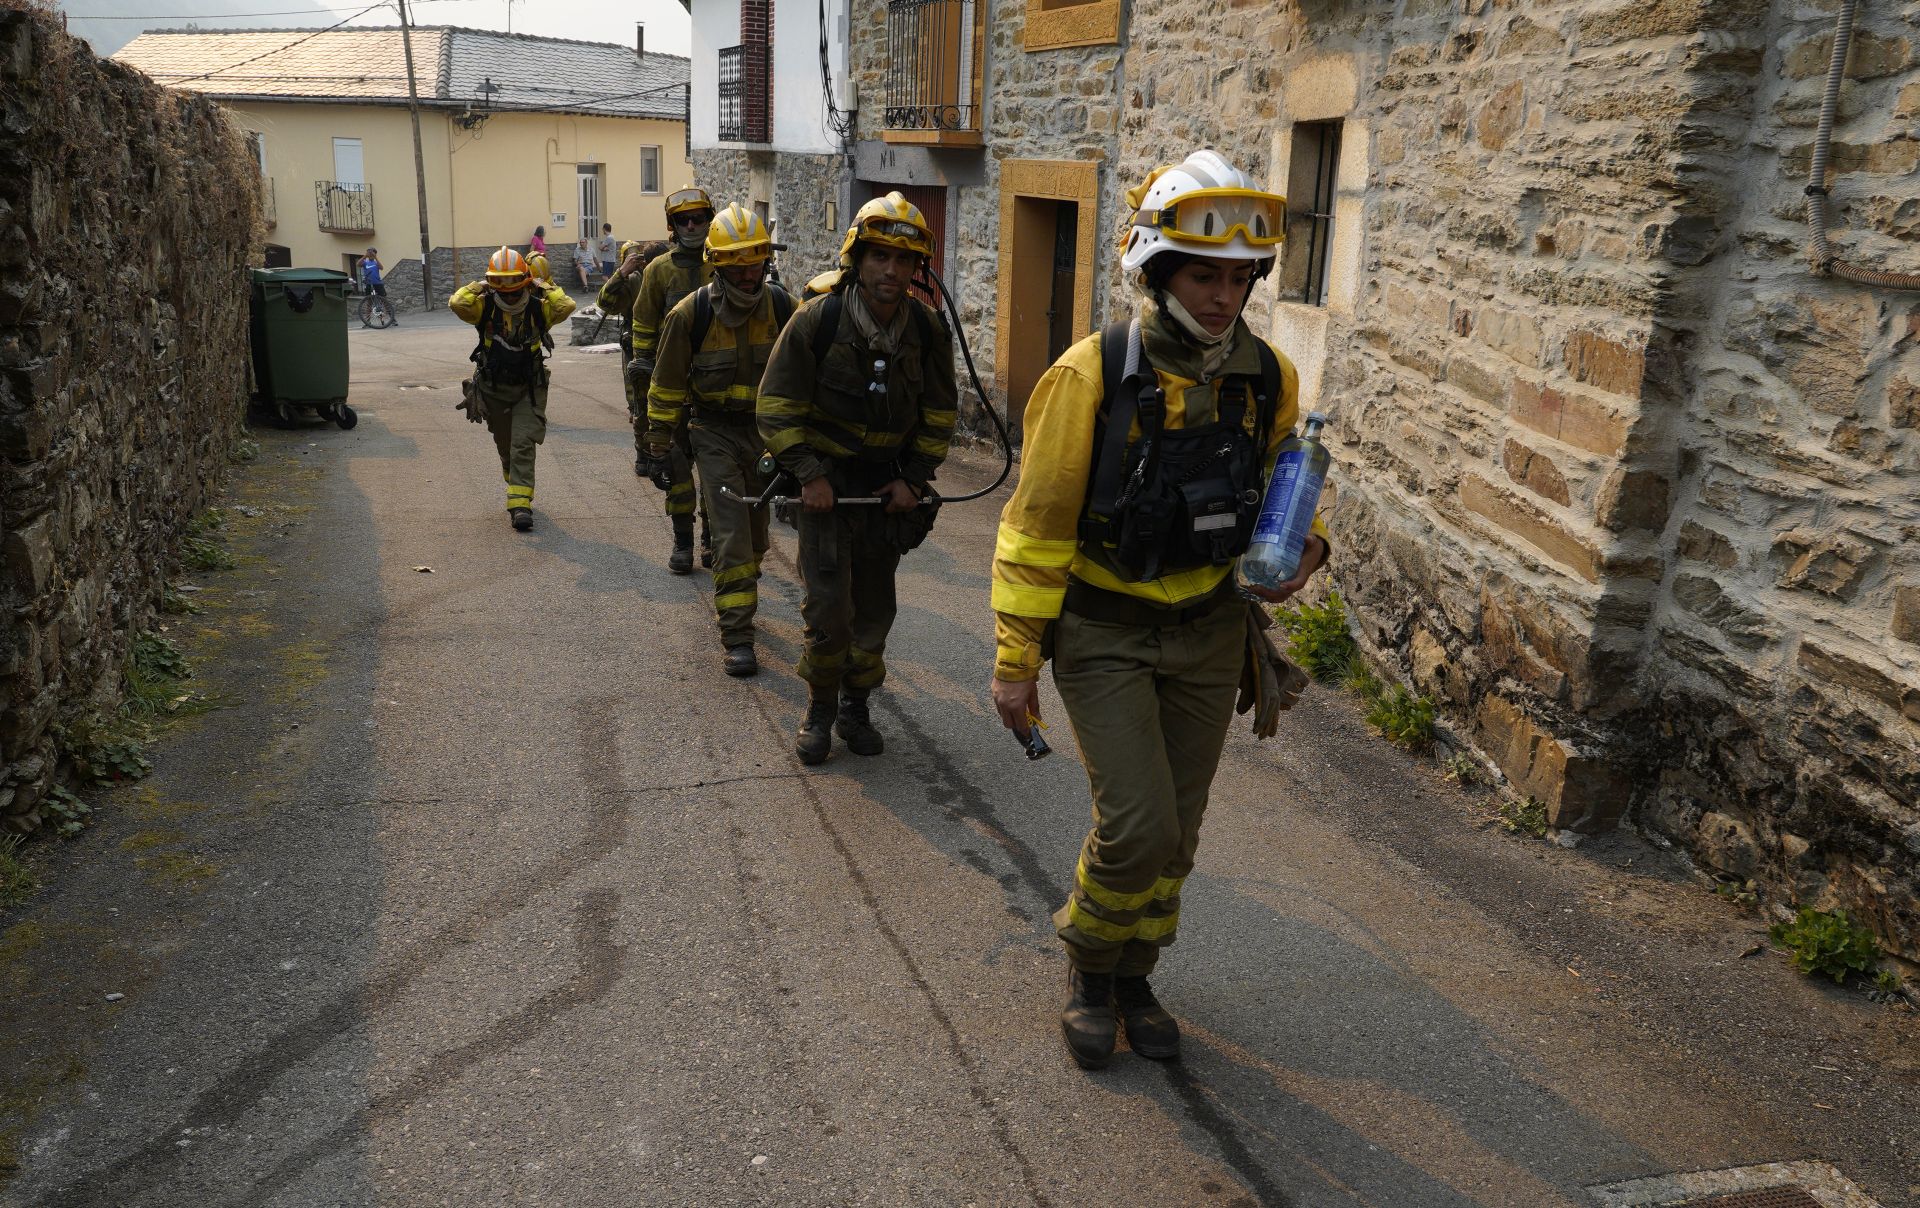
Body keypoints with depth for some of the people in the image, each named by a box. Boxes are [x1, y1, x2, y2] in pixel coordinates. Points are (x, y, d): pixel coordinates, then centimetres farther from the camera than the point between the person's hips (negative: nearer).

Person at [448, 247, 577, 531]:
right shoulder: (484, 307, -10)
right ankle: (519, 489, 41)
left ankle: (520, 503, -15)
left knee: (523, 444, -14)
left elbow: (567, 306, -26)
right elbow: (457, 303, -27)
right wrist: (479, 287, -15)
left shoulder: (538, 307, -10)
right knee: (505, 446, 17)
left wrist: (543, 287, -16)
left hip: (529, 388, -2)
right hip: (493, 388, 2)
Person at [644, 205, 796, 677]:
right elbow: (667, 385, -3)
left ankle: (733, 595, 41)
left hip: (767, 430, 3)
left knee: (756, 531, 15)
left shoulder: (783, 307, -7)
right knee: (732, 533, -11)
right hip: (716, 432, -3)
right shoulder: (691, 314, -14)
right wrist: (659, 445, 2)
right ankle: (737, 637, -6)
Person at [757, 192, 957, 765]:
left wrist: (913, 479, -1)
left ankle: (855, 708, 28)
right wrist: (810, 476, -16)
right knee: (829, 605, -7)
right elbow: (778, 406, -9)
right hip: (827, 479, -3)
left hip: (889, 484, 3)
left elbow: (939, 413, 7)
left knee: (875, 605, 11)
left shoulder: (927, 329, -5)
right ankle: (819, 711, 14)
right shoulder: (816, 320, -15)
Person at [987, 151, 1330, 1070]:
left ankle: (1131, 978, 36)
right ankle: (1088, 967, 20)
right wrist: (1015, 662, -11)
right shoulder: (1092, 376, -18)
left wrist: (1302, 547, -10)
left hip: (1206, 631, 5)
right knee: (1136, 823, -11)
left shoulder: (1267, 380, -5)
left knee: (1175, 830, 13)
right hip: (1103, 631, -4)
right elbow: (1036, 526, -13)